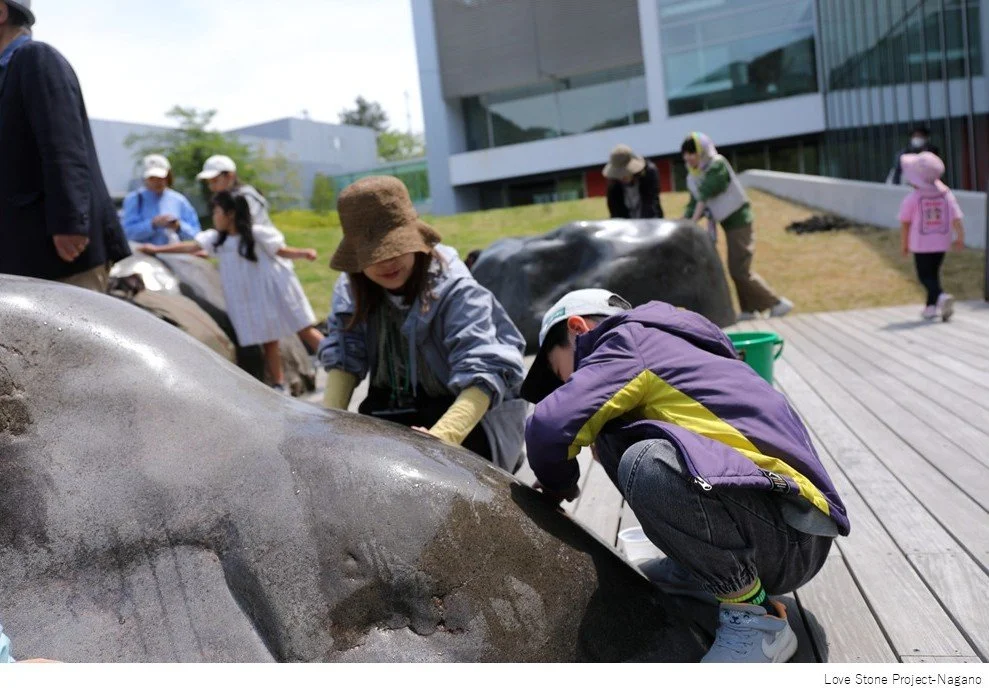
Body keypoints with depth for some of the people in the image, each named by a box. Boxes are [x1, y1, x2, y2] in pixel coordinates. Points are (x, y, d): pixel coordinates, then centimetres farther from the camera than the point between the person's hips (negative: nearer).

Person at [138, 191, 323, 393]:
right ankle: (279, 386, 11)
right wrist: (156, 249, 17)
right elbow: (190, 247, 15)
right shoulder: (217, 239, 10)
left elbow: (281, 250, -5)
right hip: (252, 300, 6)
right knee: (268, 342, 6)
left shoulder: (256, 233, -8)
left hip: (275, 291, -5)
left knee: (305, 330, -4)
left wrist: (304, 253, -22)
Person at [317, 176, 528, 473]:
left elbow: (482, 374, -38)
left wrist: (442, 437, -54)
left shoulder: (454, 290, -28)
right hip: (397, 409, 5)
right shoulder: (351, 290, -9)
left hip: (471, 412, -5)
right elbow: (343, 357, -8)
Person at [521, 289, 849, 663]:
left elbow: (550, 426, -17)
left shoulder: (629, 339, -6)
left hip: (792, 536, -9)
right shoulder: (663, 343, 21)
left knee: (649, 464, -34)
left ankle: (757, 620, -14)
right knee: (612, 434, 7)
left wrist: (557, 487, 2)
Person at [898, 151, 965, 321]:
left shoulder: (912, 199, -13)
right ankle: (931, 307, 23)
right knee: (934, 273, 19)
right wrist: (960, 238, 11)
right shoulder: (946, 194, -1)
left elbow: (905, 224, -8)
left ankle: (941, 296, -25)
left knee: (925, 276, 1)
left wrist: (905, 244, 4)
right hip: (942, 243, 4)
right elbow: (957, 219, -2)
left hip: (921, 244, -4)